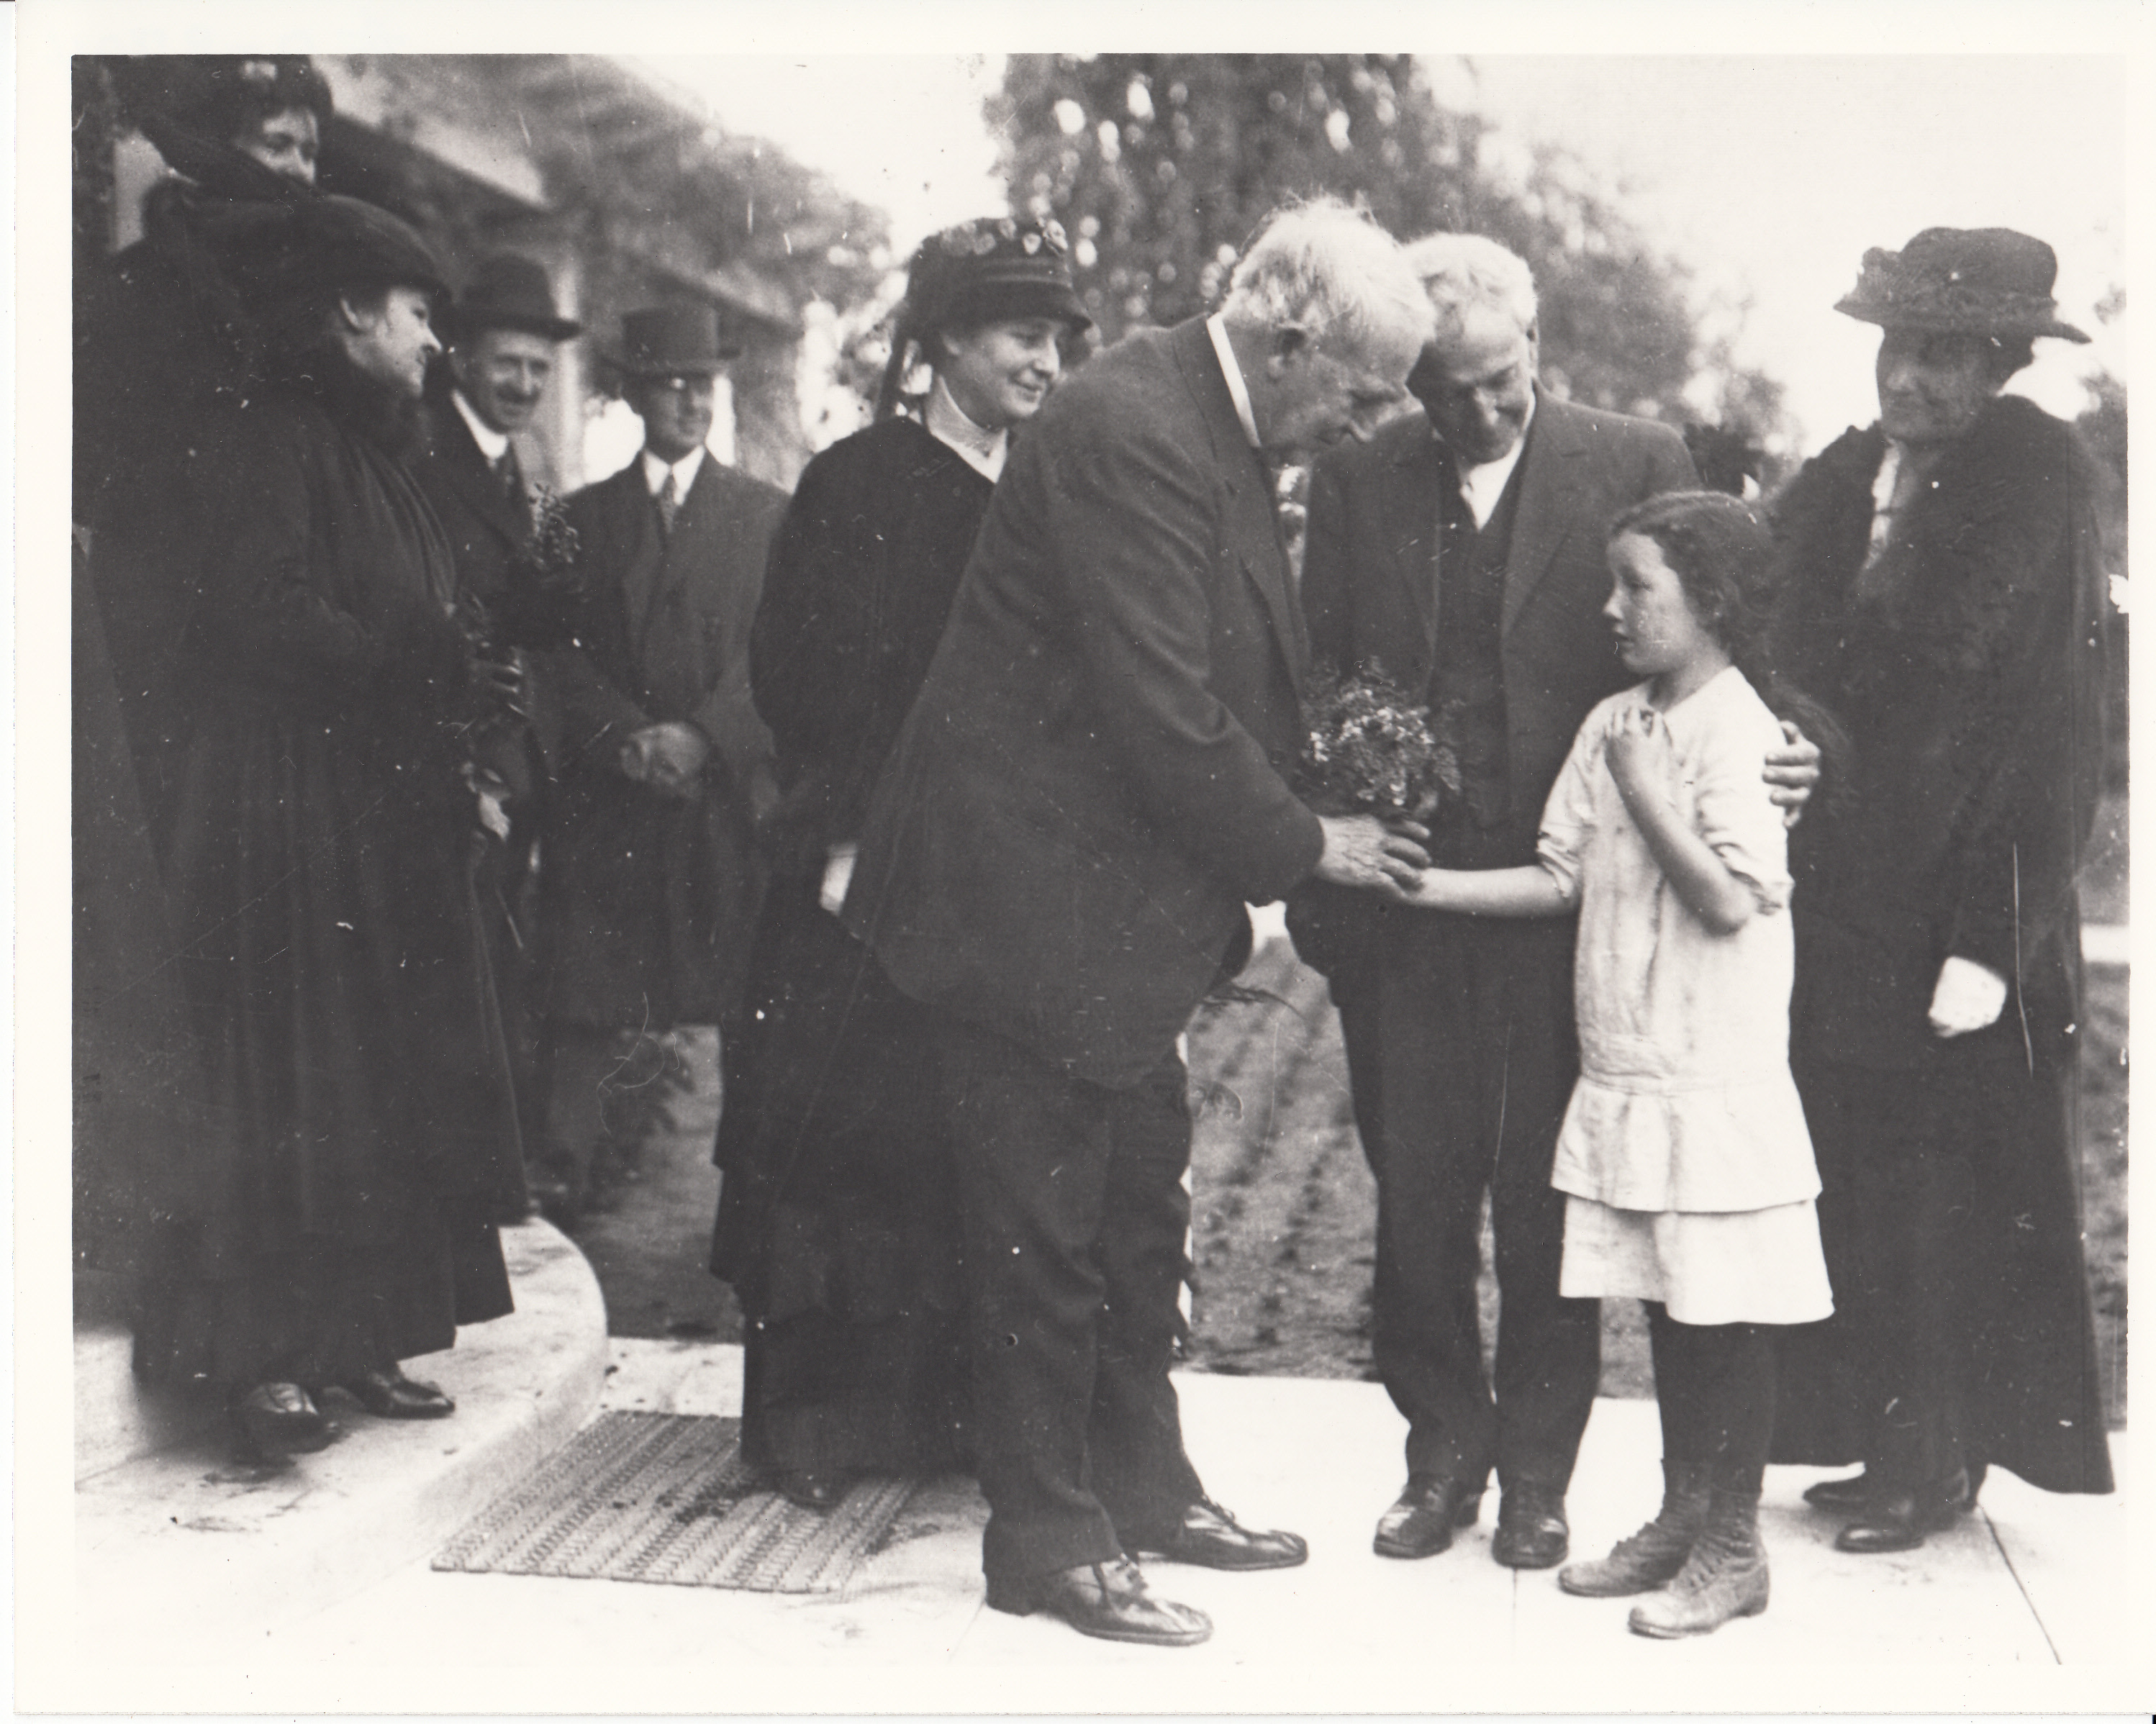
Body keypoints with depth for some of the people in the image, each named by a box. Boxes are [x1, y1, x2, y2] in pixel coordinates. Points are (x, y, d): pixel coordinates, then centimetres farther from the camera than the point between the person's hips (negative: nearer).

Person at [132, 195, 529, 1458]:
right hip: (293, 816, -9)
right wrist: (442, 681, -16)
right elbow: (270, 621, -23)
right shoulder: (273, 442, -10)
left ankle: (356, 1336, 17)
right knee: (289, 1088, -3)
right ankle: (263, 1355, 5)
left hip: (389, 820, 9)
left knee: (388, 1088, 9)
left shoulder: (371, 454, 18)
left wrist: (467, 689, -2)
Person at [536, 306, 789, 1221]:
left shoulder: (767, 514, 10)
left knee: (744, 998, -2)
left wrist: (702, 737, -13)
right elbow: (562, 653, 6)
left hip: (729, 792, -1)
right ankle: (561, 1178, 0)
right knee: (582, 1003, -3)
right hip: (603, 802, 1)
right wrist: (624, 736, -10)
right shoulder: (584, 515, 14)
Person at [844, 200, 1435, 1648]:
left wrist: (1296, 821, 5)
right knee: (1045, 1228, 3)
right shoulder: (1129, 428, -23)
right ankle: (1049, 1537, 17)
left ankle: (1144, 1483, 34)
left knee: (1139, 1209, 19)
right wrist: (1302, 845, -13)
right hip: (1037, 893, -10)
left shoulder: (1216, 434, 9)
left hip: (1121, 896, 10)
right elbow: (1162, 716, -26)